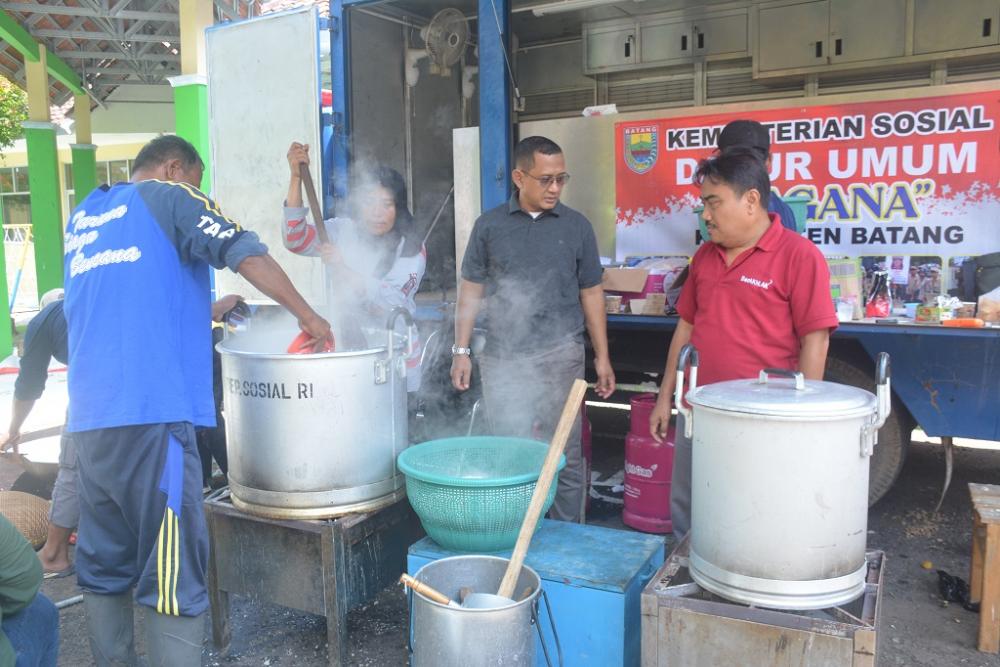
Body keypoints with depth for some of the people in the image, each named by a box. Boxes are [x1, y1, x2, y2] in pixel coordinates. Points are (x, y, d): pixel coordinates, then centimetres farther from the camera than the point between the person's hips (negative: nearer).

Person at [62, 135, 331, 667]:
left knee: (103, 565, 14)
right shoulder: (171, 198, 4)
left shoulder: (82, 218, 24)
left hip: (88, 418, 8)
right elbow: (247, 254, -8)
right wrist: (308, 316, -1)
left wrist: (206, 311, 33)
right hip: (152, 411, -8)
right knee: (173, 573, -6)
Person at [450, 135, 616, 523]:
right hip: (502, 360, 1)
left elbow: (591, 294, 8)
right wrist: (461, 351, 1)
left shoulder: (576, 226, 5)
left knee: (565, 457, 5)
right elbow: (471, 291, 7)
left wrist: (602, 357, 5)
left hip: (561, 357, 0)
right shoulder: (489, 226, 4)